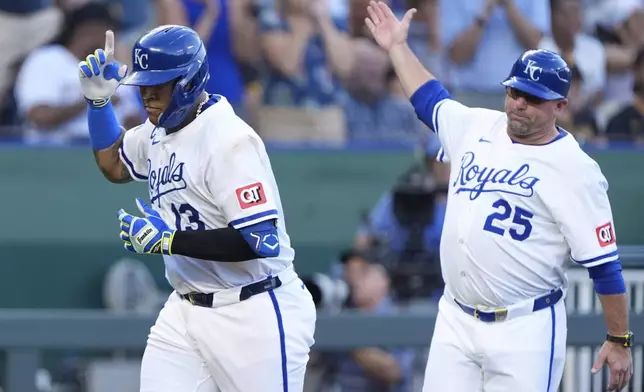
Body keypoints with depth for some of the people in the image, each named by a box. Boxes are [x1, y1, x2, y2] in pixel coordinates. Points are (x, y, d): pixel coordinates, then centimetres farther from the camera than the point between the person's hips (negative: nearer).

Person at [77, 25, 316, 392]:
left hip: (254, 316, -8)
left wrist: (168, 241, -23)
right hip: (187, 309, 8)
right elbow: (114, 165, 30)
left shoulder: (229, 140, -20)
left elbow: (262, 241, -26)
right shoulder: (159, 130, 7)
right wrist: (99, 100, 13)